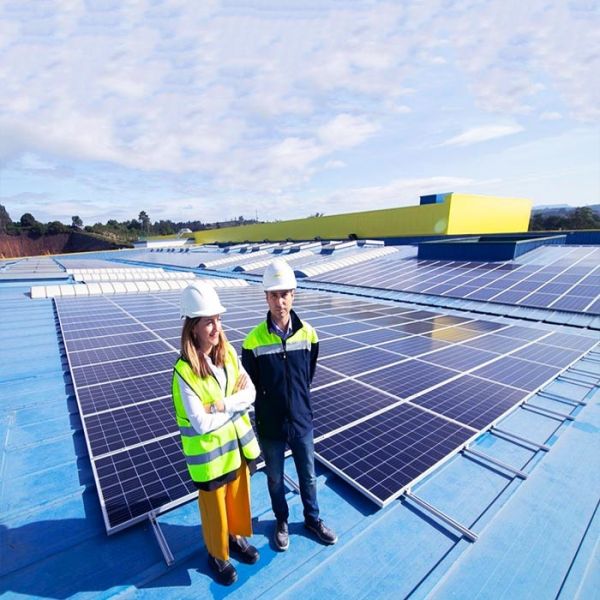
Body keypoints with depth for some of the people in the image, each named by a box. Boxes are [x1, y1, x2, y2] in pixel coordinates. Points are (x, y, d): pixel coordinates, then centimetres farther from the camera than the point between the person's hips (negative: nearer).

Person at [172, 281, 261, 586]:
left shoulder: (229, 353, -10)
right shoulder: (184, 372, -26)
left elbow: (250, 393, -10)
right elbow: (202, 424, -26)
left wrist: (221, 405, -25)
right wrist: (236, 403, -17)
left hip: (238, 443, 5)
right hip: (209, 453, -4)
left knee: (239, 496, 26)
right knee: (215, 507, 20)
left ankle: (237, 536, 55)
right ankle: (216, 554, 49)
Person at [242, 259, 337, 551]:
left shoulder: (308, 334, -12)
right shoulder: (254, 341, -19)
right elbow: (251, 388, -7)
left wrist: (298, 403, 8)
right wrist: (269, 408, -1)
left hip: (302, 422, 2)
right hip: (270, 427, -1)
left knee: (308, 476, 23)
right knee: (275, 479, 22)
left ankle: (312, 519, 51)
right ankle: (281, 521, 51)